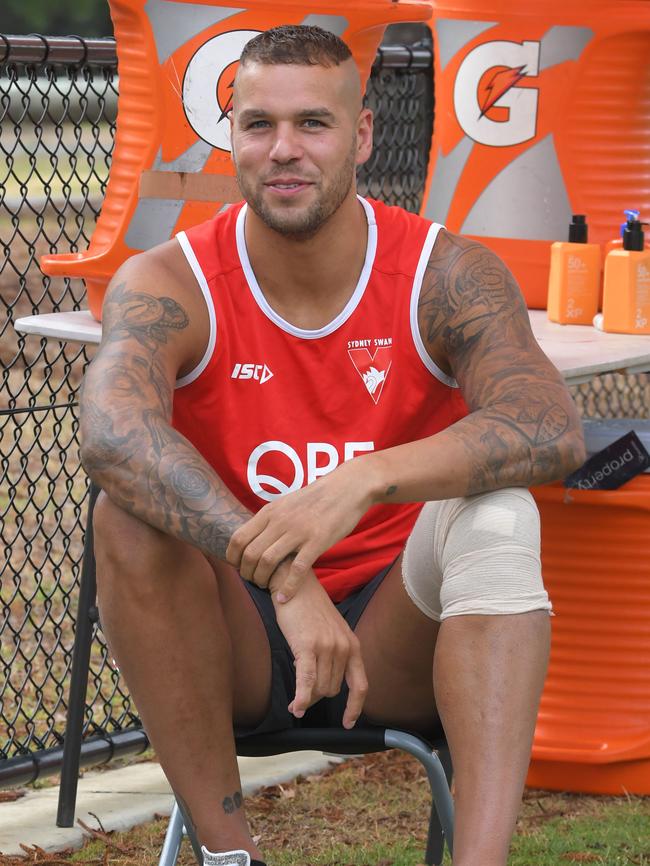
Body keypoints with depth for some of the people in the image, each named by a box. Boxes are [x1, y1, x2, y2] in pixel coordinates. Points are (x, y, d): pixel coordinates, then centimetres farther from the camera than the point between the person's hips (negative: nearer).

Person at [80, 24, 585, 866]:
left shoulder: (446, 276, -8)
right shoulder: (170, 284, -10)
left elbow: (553, 430, -26)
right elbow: (109, 430, -32)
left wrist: (366, 481, -43)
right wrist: (283, 577, -45)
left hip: (397, 635, 0)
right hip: (234, 648, 0)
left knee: (496, 515, -27)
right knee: (130, 514, -26)